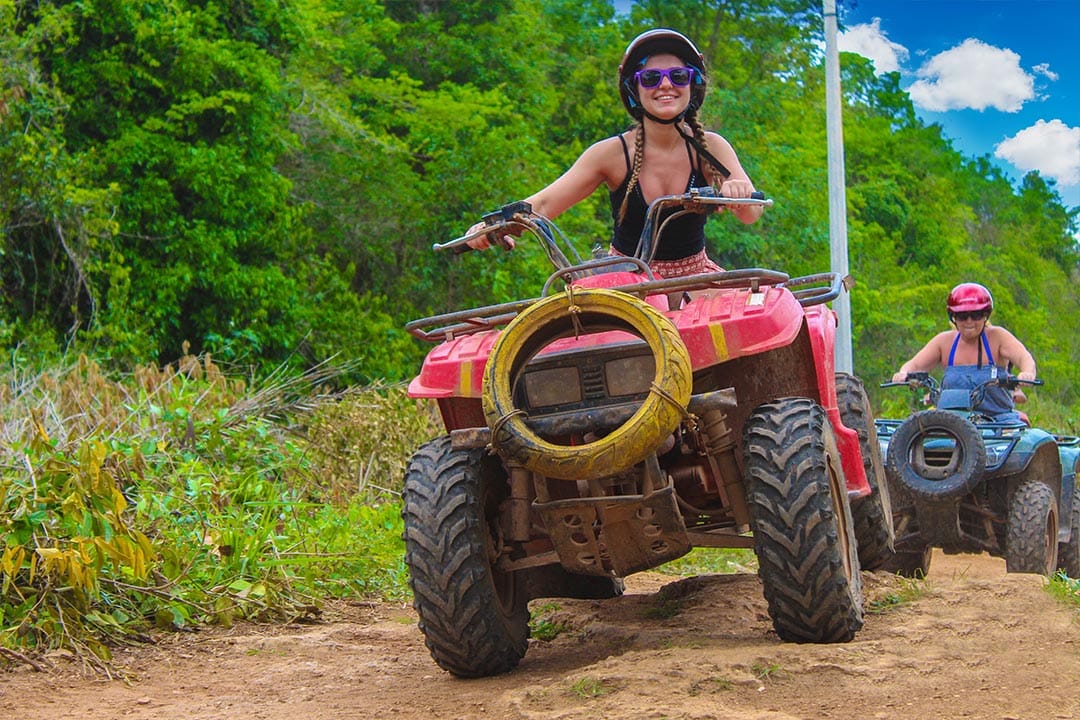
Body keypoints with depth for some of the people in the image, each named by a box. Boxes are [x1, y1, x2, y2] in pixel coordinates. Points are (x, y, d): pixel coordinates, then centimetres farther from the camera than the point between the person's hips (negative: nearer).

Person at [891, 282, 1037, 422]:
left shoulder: (997, 337, -2)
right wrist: (903, 373, -24)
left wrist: (1027, 373, -40)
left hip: (998, 417, -2)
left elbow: (1025, 358, -15)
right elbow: (914, 365, 1)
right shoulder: (944, 341, 6)